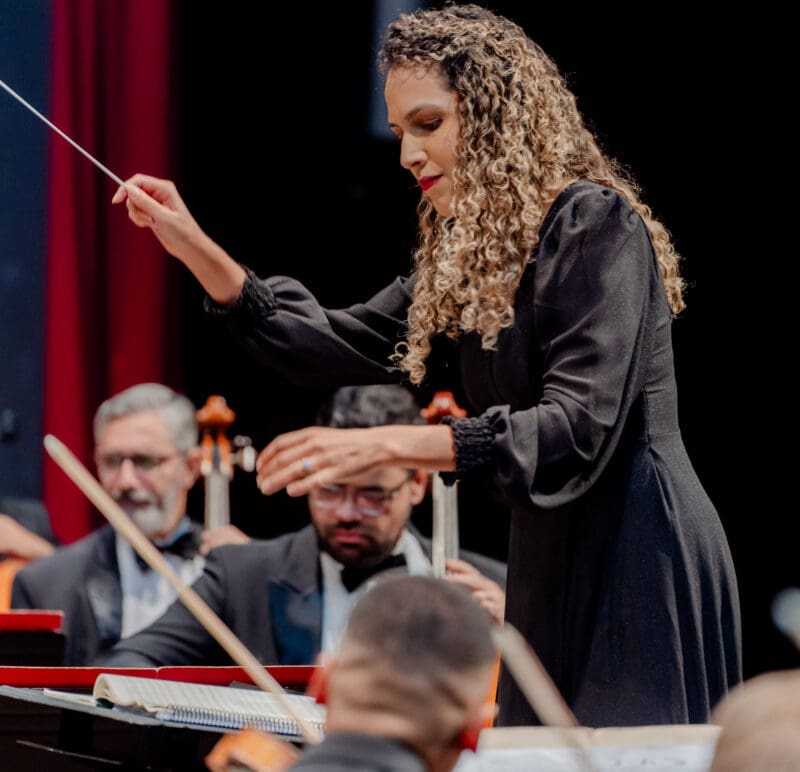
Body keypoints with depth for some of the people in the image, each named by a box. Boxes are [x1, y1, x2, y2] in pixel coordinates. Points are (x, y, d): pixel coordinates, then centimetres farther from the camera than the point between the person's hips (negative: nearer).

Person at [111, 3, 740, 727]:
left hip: (639, 562, -9)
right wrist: (194, 248, 8)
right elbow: (343, 346, 18)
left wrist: (385, 445, -28)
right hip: (553, 569, 9)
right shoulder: (467, 259, 15)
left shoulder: (596, 224, -13)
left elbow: (581, 427, -22)